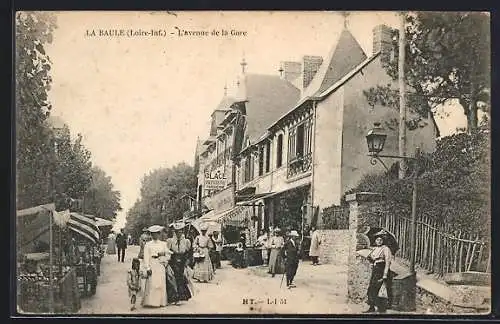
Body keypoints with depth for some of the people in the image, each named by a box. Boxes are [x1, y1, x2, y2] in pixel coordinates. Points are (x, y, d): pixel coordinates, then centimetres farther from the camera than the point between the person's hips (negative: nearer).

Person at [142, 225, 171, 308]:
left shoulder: (163, 244, 13)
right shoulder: (148, 244, 5)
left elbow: (168, 255, 12)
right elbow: (146, 257, -2)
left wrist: (161, 255, -7)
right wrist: (147, 268, -11)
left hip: (161, 266, 3)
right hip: (152, 266, -3)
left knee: (161, 284, 0)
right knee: (152, 284, -9)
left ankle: (161, 302, 4)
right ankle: (151, 302, -7)